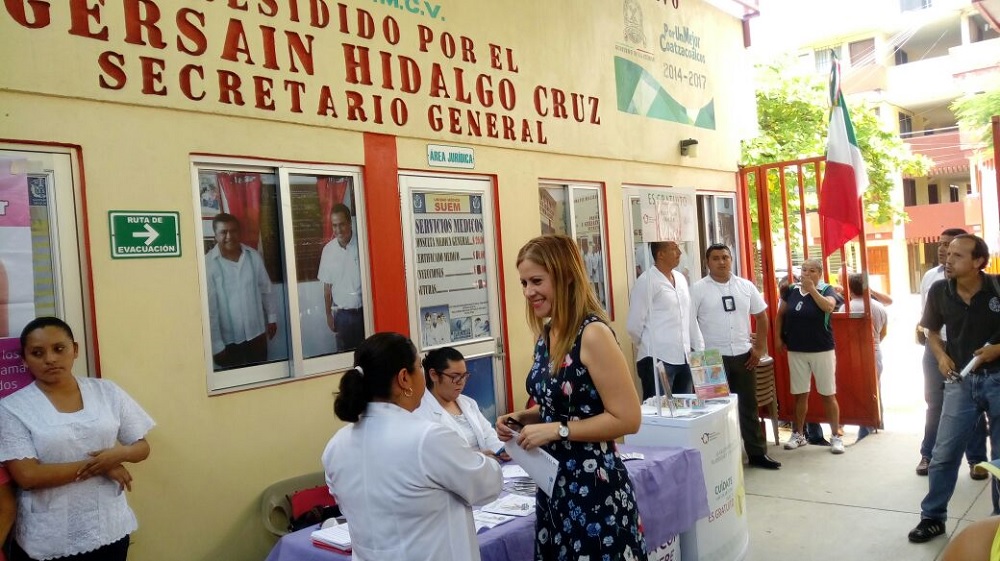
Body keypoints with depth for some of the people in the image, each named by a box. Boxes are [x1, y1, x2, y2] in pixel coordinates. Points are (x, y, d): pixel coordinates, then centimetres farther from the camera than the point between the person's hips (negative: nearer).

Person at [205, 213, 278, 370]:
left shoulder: (253, 256, -4)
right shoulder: (208, 264, -17)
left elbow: (266, 289, 8)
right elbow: (209, 307, -15)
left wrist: (272, 317, 12)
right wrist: (216, 345, -14)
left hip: (257, 333, 3)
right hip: (229, 339, -3)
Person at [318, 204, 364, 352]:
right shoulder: (328, 249, 1)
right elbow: (327, 286, 10)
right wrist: (329, 314, 11)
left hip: (364, 310, -2)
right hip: (342, 314, 2)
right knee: (344, 353, 6)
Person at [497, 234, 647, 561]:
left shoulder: (593, 333, -19)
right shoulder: (546, 334, 4)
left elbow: (627, 419, -20)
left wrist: (556, 431, -20)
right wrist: (520, 419, 1)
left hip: (594, 487, -8)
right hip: (554, 484, 8)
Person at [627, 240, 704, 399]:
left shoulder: (681, 279, 13)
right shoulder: (646, 281, -9)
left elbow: (690, 318, 18)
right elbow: (634, 325, -8)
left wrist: (700, 349, 13)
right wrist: (650, 346, 5)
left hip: (684, 359, 7)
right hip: (658, 360, -7)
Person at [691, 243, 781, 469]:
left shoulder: (746, 286, 5)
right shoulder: (698, 289, -7)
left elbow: (761, 316, 12)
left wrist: (759, 348, 7)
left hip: (743, 355, 4)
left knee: (748, 406, 13)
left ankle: (757, 453, 24)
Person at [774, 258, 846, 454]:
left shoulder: (826, 290, -5)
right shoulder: (791, 290, 4)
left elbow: (828, 307, -27)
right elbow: (780, 314, 14)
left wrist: (812, 289, -20)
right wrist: (778, 337, 8)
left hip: (822, 350, -3)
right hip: (796, 351, 3)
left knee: (828, 394, 4)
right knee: (800, 394, 10)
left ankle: (836, 435, 14)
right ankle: (798, 434, 21)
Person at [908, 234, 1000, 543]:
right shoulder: (939, 291, -4)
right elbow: (933, 331, 12)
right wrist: (941, 355, -5)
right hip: (961, 380, 2)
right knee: (944, 453, 3)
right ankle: (932, 517, 16)